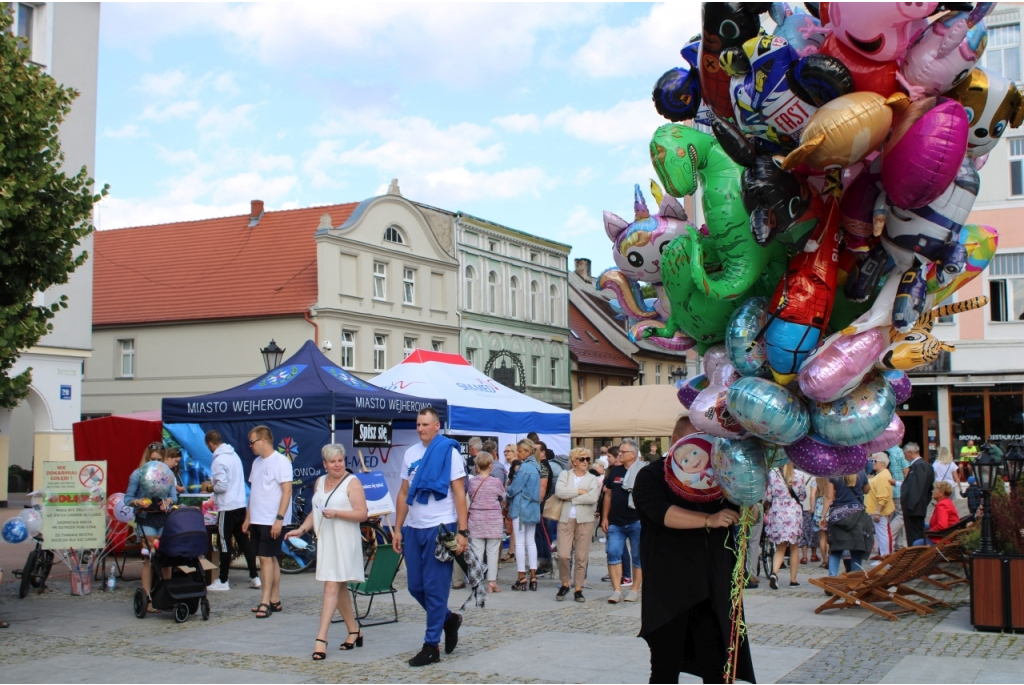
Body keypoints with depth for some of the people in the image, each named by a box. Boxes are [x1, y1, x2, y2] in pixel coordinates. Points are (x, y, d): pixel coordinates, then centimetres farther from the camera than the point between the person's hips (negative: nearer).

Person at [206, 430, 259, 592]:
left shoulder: (218, 460, -16)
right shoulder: (234, 455, 11)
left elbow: (222, 486, -21)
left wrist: (211, 486, -2)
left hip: (227, 507, -8)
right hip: (241, 504, 8)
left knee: (224, 543, 0)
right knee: (244, 541, 12)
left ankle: (223, 581, 7)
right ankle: (254, 577, 14)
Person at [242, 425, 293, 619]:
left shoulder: (280, 461, -11)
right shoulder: (257, 462, 14)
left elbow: (287, 490, -16)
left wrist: (279, 519, -21)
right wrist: (247, 518, 16)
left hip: (272, 521, -8)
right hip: (257, 520, 8)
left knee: (266, 559, -10)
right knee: (268, 559, 11)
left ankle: (266, 601, -9)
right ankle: (274, 600, 16)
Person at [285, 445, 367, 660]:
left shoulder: (352, 482, -6)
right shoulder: (320, 482, 14)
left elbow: (362, 514, -12)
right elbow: (315, 512, 20)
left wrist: (336, 513, -23)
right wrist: (301, 529, 5)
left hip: (343, 542, -7)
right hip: (325, 540, 7)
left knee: (332, 587, -12)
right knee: (339, 587, 13)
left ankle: (321, 638, -14)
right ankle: (354, 630, 25)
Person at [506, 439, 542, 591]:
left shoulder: (524, 467, -16)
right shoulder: (535, 466, 10)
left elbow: (514, 488, -15)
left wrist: (506, 494, 6)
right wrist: (510, 493, 16)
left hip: (521, 508, -8)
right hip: (533, 508, 8)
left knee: (520, 542, -1)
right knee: (531, 541, 10)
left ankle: (522, 577, 1)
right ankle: (533, 576, 9)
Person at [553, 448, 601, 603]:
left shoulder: (592, 479, 8)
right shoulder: (564, 475, 9)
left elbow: (593, 498, -10)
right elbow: (559, 491, -10)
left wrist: (571, 498, -9)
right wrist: (579, 492, -10)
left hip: (585, 520, 1)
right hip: (565, 520, 0)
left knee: (582, 557, 2)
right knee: (563, 555, -8)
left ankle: (578, 589, 13)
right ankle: (564, 585, 14)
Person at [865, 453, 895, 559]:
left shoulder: (883, 476, -20)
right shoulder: (880, 475, 15)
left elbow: (883, 497, -25)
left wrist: (877, 512, -26)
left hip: (880, 511, -11)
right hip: (878, 510, 11)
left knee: (882, 532, -6)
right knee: (880, 533, 17)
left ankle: (885, 555, -3)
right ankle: (882, 554, 25)